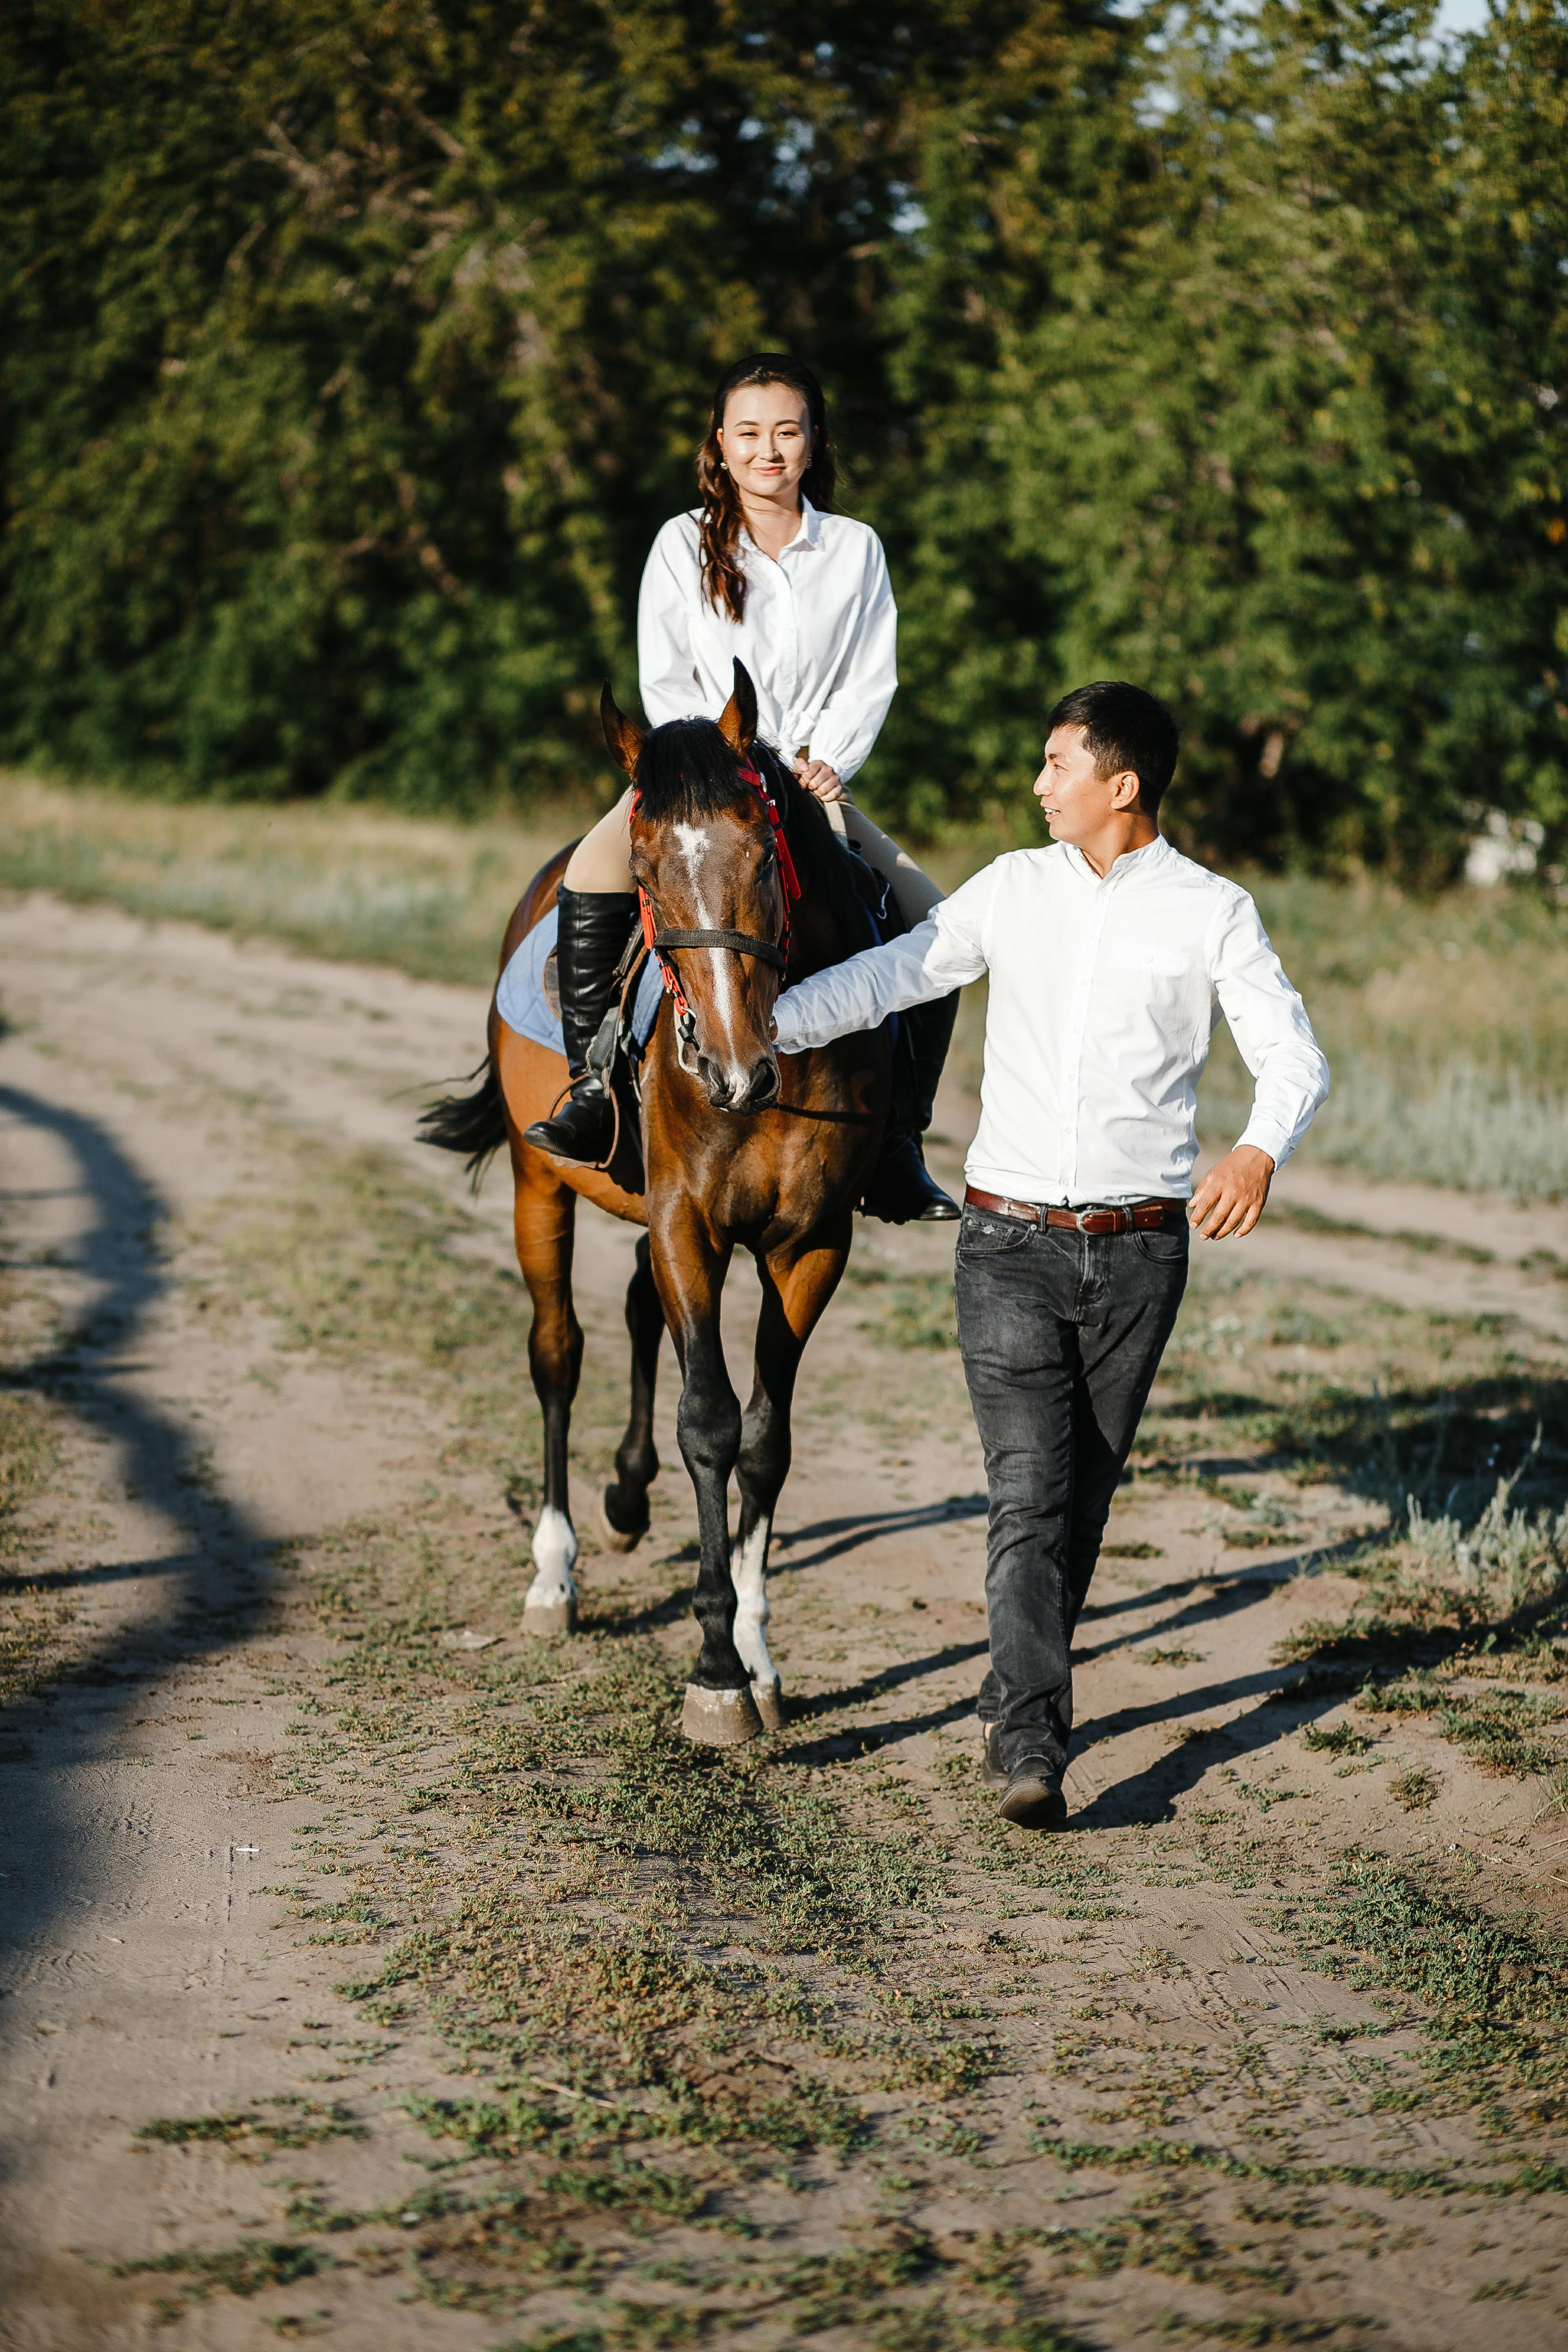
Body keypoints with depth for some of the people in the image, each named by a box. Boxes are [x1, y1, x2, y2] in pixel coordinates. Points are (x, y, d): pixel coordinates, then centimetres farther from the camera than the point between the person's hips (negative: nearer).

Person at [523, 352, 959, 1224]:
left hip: (813, 783, 2)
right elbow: (664, 684, -2)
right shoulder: (685, 544, 2)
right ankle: (592, 1087, -22)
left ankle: (898, 1148, -7)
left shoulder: (858, 549, 7)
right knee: (595, 874, -33)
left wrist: (825, 763, -14)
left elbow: (873, 679, 3)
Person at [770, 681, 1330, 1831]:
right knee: (1029, 1490, -10)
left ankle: (1021, 1702, 29)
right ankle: (1032, 1741, -17)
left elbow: (1294, 1055, -5)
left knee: (1084, 1492, 10)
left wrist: (1262, 1149, -27)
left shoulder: (1214, 913, 0)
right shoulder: (1014, 888, 9)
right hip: (1010, 1243, 1)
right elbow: (892, 973, 13)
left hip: (1138, 1252, -1)